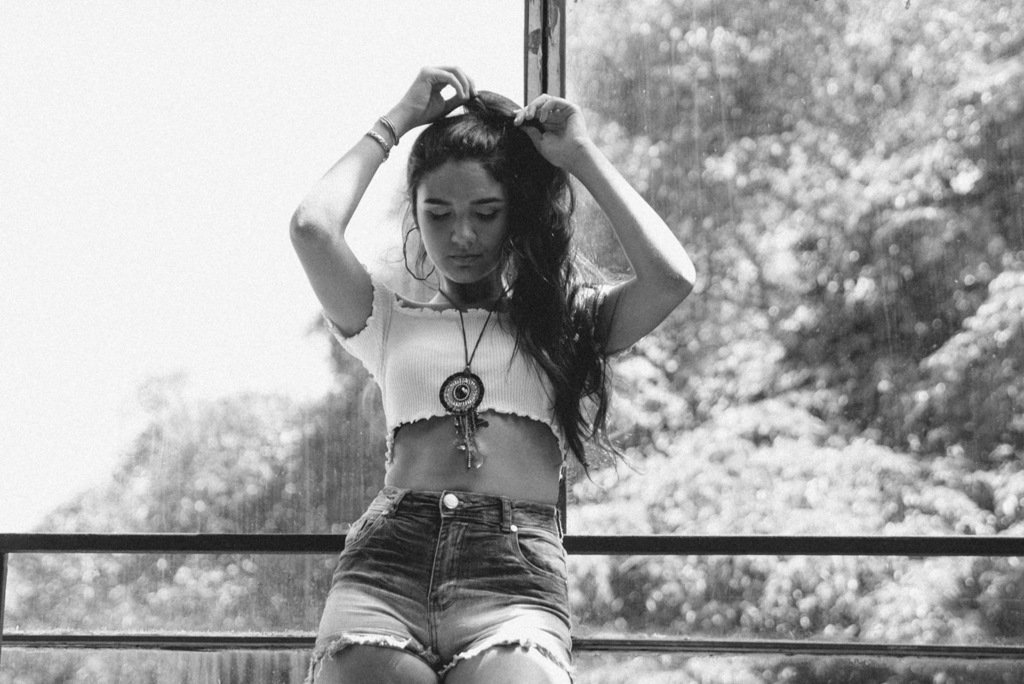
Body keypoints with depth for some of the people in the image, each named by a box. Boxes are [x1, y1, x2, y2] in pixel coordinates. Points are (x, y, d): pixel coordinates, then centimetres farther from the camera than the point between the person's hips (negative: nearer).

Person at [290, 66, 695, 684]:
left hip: (518, 579, -1)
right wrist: (397, 123, 18)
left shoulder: (566, 321, 21)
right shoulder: (392, 322, 22)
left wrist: (583, 157, 13)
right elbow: (313, 227, 5)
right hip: (386, 565, 1)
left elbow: (672, 276, 3)